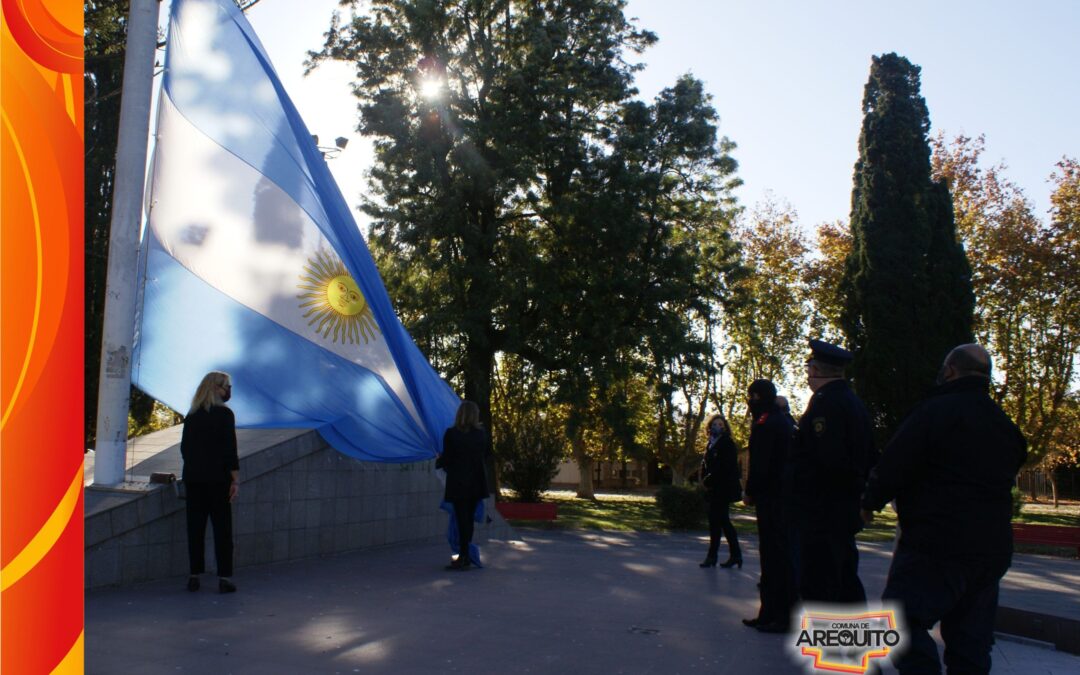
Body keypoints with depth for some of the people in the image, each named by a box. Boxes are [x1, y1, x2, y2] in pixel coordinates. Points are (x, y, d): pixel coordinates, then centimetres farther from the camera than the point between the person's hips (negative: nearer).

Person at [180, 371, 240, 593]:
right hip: (217, 479, -5)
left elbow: (184, 447, 13)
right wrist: (235, 479, -11)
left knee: (195, 527, 9)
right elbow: (229, 450, -13)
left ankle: (195, 575, 13)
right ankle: (224, 577, -1)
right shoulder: (224, 414, -9)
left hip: (193, 478, 5)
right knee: (222, 528, 0)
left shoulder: (192, 415, 9)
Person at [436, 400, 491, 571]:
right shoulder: (481, 434, 2)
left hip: (458, 483, -4)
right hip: (476, 482, 4)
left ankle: (464, 558, 1)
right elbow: (486, 456, 10)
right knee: (468, 518, 13)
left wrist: (438, 463, 12)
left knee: (462, 519, -1)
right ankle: (464, 556, 19)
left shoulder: (451, 434, -11)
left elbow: (446, 458, -9)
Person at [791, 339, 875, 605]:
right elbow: (869, 460, 17)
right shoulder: (856, 403, 14)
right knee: (847, 582, 17)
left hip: (821, 511, -9)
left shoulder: (824, 403, -15)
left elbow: (829, 460, -25)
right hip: (848, 508, 10)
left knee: (817, 587, -4)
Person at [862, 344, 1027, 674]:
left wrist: (870, 503, 2)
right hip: (994, 547, 8)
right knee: (970, 640, 12)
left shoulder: (936, 411, -10)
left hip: (936, 547, -8)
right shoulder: (1005, 425, 15)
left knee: (902, 621, -5)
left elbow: (893, 467, -14)